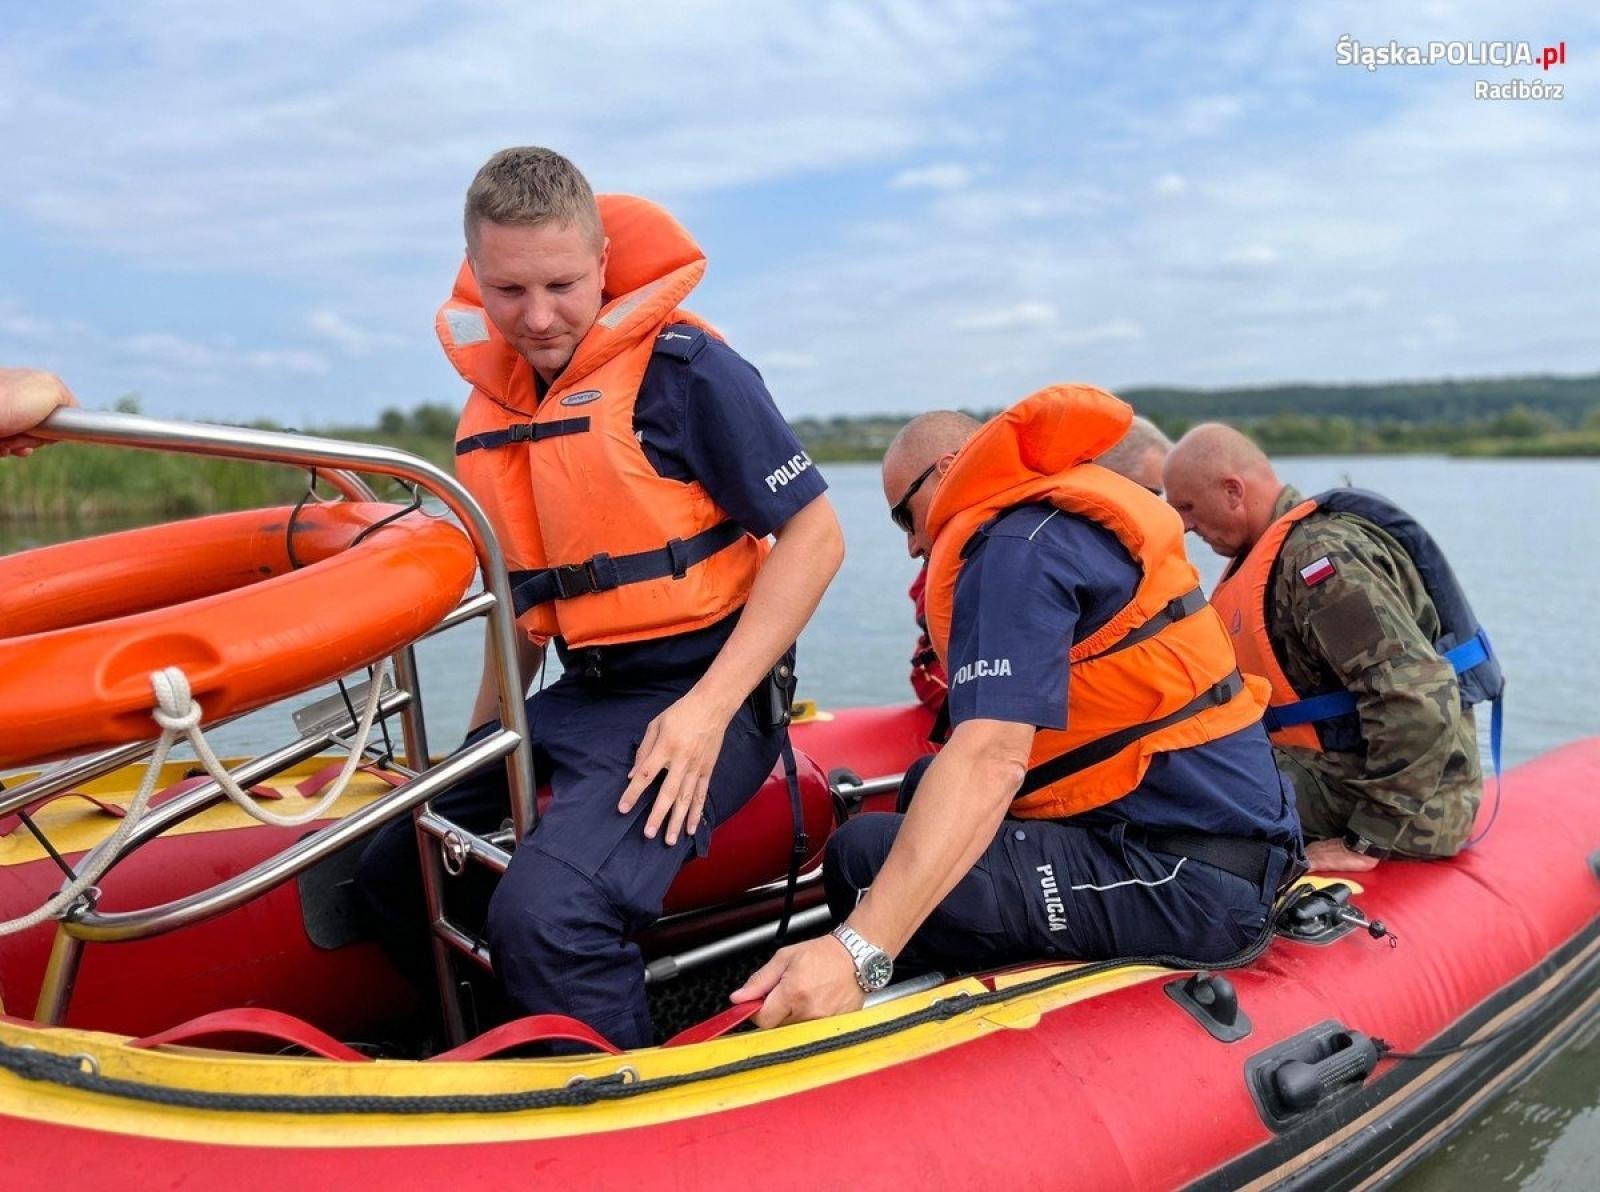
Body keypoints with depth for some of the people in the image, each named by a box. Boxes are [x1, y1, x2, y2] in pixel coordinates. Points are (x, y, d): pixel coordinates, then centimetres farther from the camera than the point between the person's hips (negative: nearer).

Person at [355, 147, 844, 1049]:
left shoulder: (679, 366, -13)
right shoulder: (492, 398, 9)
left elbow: (816, 536, -14)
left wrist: (706, 712, -20)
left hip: (699, 698, -8)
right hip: (578, 698, 8)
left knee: (546, 915, -26)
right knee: (393, 872, 11)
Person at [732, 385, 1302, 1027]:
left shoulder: (1018, 546, -13)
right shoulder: (1077, 520, 17)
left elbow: (992, 758, -28)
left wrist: (858, 950, -35)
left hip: (1182, 880, -11)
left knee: (863, 854, -18)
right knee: (928, 785, 21)